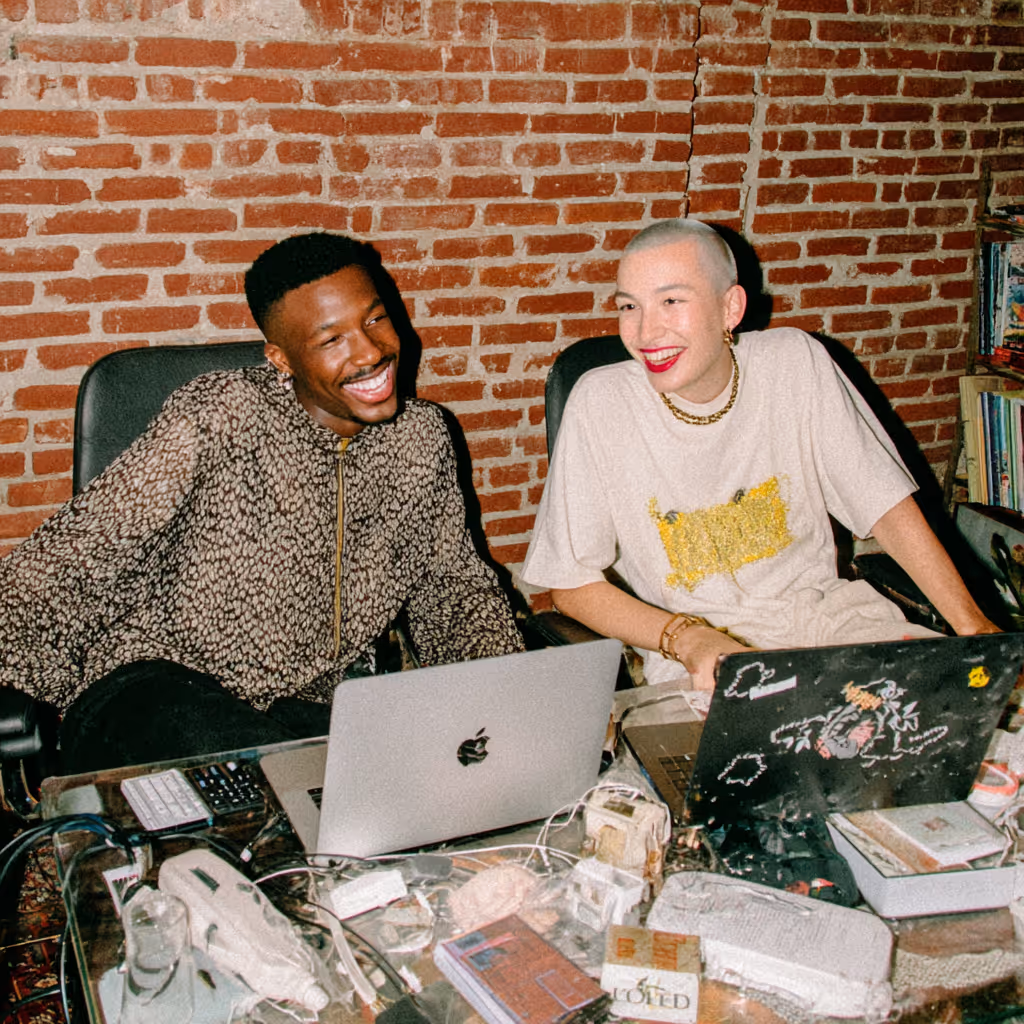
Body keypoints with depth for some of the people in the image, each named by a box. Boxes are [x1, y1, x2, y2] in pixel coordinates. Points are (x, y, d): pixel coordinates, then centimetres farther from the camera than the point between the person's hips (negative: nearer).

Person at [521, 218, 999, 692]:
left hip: (823, 606, 3)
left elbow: (887, 507, 2)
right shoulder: (601, 403, -11)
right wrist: (688, 638, -22)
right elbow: (572, 585, -7)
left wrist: (974, 626, -7)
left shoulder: (794, 363, -4)